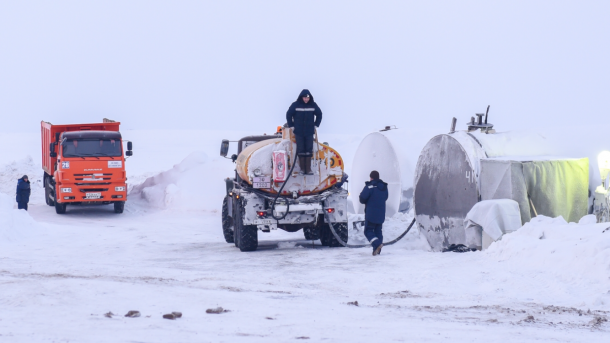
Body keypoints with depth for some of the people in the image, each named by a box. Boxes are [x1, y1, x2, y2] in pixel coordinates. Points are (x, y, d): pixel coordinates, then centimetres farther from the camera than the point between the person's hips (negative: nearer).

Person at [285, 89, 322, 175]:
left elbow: (319, 114, 14)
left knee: (309, 151, 0)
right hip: (299, 132, -1)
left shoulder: (313, 105, 0)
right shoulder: (295, 105, -6)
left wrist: (316, 125, 9)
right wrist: (291, 126, 1)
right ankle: (302, 169, 7)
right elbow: (289, 115, 4)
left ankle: (308, 169, 3)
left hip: (309, 132, 1)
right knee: (301, 150, 1)